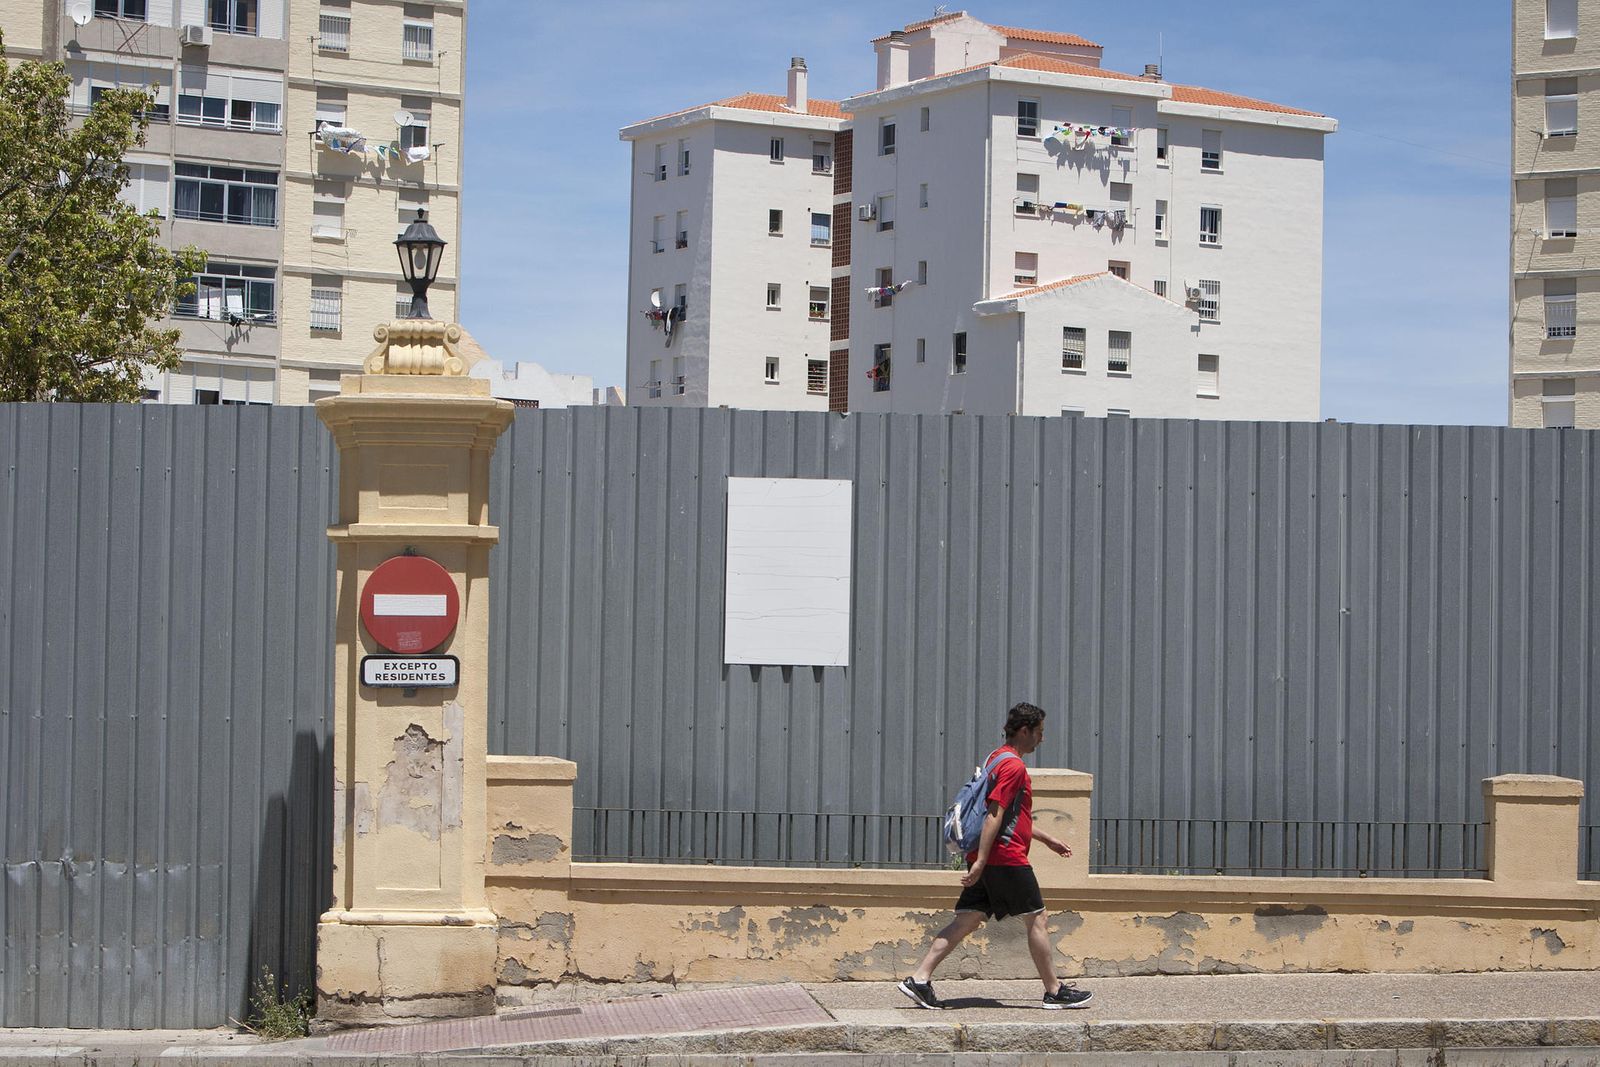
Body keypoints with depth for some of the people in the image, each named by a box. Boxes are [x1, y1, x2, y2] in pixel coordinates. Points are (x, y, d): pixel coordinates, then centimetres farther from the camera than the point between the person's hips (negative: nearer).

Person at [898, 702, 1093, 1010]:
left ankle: (919, 979, -3)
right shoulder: (1013, 766, -12)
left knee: (966, 921, 5)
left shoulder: (996, 759, 20)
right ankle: (1054, 991, 10)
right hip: (1007, 858, -9)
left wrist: (1047, 839, 35)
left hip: (985, 859, 9)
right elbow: (995, 815, -20)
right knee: (1036, 919, 2)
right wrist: (981, 861, -25)